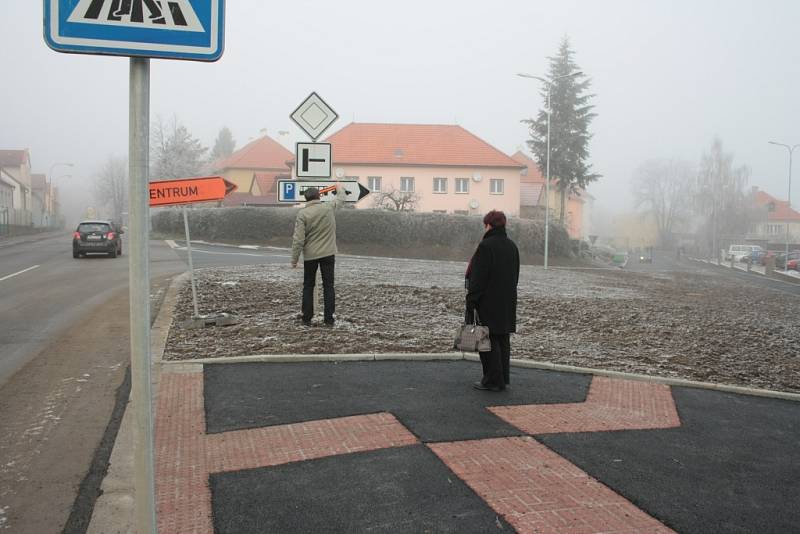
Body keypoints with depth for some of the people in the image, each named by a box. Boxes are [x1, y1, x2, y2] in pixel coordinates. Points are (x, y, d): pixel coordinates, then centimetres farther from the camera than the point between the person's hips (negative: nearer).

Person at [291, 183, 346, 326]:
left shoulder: (302, 213, -10)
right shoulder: (329, 207, -4)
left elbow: (298, 239, -13)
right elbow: (341, 199, 20)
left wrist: (294, 259, -4)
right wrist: (340, 189, 41)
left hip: (310, 255, -1)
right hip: (328, 254, 1)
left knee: (308, 286, 11)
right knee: (328, 286, 5)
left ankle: (307, 319, 13)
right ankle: (329, 319, 5)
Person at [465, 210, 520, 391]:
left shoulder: (486, 246, -15)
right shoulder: (512, 246, 10)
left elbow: (478, 277, -17)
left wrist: (471, 301, -12)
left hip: (488, 302, -8)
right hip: (507, 302, 8)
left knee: (489, 340, -2)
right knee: (503, 340, 12)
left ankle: (493, 380, 1)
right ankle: (503, 379, 18)